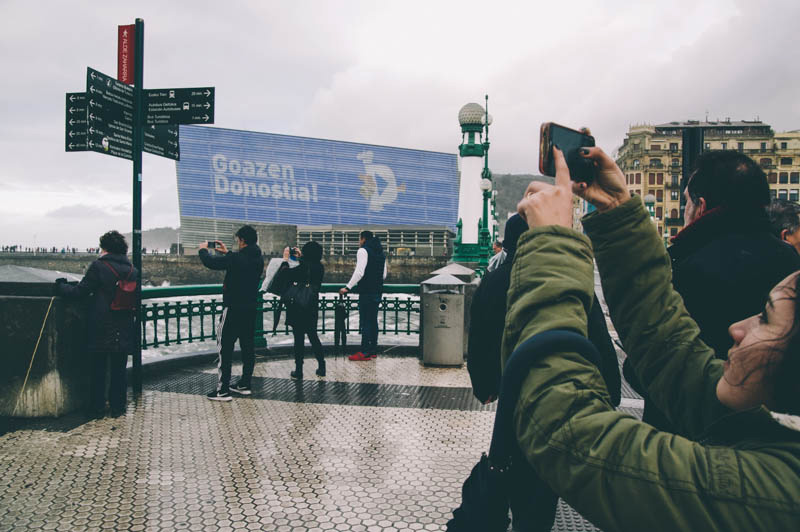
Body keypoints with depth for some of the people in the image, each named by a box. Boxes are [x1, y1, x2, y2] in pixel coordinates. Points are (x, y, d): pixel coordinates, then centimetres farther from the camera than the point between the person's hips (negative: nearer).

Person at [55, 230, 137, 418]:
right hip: (124, 331, 3)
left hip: (100, 328, -3)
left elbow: (79, 291, -7)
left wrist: (60, 286, 9)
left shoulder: (98, 266, -10)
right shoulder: (132, 270, 3)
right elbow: (135, 301, 9)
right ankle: (117, 408, 16)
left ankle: (97, 409, 15)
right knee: (118, 370, 11)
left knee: (98, 370, 8)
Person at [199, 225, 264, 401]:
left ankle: (223, 390, 0)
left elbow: (210, 262, -12)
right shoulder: (259, 259, 5)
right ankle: (245, 384, 22)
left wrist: (203, 250, 8)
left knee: (225, 348, -1)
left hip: (233, 309, -7)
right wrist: (227, 252, 28)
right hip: (251, 309, 8)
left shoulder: (236, 258, -19)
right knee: (248, 346, 13)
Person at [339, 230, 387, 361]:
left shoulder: (363, 250, -7)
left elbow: (359, 272, -17)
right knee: (373, 320, 12)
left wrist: (348, 287, -15)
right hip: (378, 291, 8)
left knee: (365, 321, -7)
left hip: (366, 292, -8)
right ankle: (373, 351, 15)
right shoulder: (381, 253, 18)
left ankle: (365, 352, -7)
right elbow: (384, 274, 21)